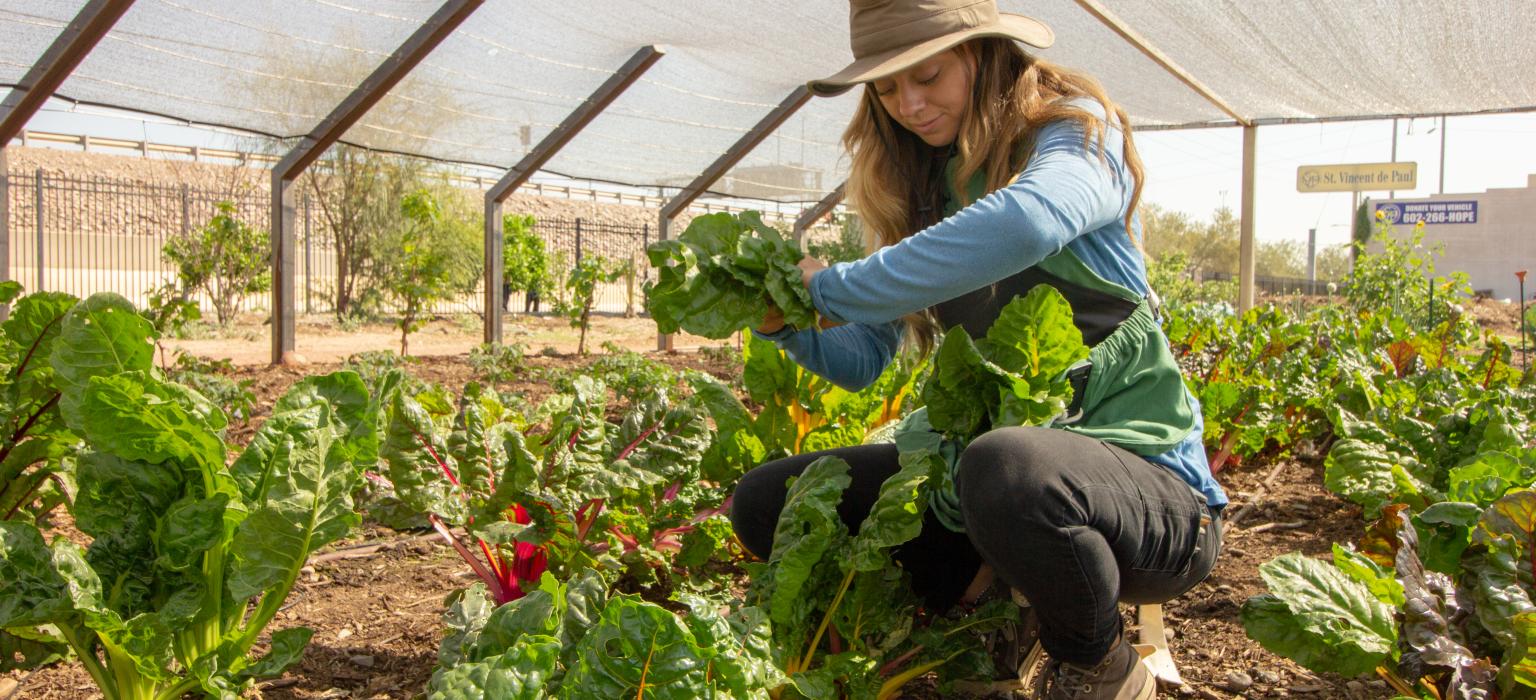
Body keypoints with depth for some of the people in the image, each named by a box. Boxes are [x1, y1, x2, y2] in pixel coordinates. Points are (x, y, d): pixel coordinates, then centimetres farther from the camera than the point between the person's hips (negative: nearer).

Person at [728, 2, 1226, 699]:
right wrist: (782, 319, -13)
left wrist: (835, 289, -28)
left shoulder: (1076, 133, -9)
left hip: (1143, 474, -6)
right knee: (765, 503, -1)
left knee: (1006, 465, -41)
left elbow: (1027, 221, -36)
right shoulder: (922, 186, 10)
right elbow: (860, 359, 9)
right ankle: (1001, 596, 4)